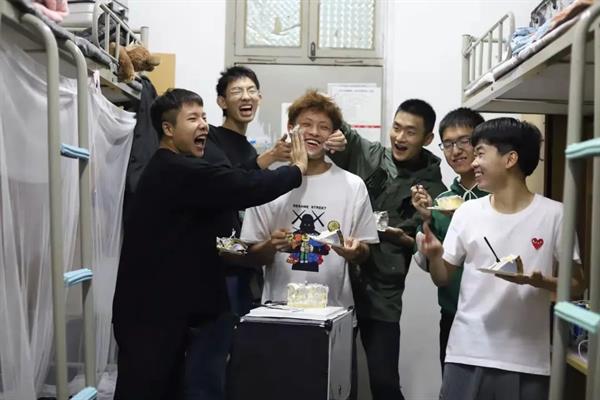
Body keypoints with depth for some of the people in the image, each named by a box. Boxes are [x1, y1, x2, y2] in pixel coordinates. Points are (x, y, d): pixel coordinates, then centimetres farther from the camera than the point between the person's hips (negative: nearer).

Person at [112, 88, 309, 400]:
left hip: (160, 308, 10)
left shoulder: (168, 170, 16)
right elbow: (248, 188, -20)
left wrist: (266, 160, 11)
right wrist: (297, 168, -6)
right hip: (151, 313, -10)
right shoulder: (179, 171, -18)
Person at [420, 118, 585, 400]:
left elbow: (576, 285, -1)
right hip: (467, 354, 2)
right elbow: (442, 279, 9)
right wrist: (434, 255, -12)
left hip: (526, 361, -2)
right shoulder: (467, 212, 3)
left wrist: (537, 281, -19)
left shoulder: (553, 214, -5)